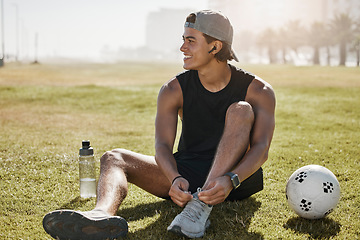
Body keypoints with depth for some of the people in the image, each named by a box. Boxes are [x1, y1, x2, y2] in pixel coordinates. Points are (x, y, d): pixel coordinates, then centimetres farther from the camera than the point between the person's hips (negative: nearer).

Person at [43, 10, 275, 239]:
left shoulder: (257, 90, -6)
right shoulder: (174, 90, -2)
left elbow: (261, 148, -18)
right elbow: (163, 146, -12)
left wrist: (229, 180, -38)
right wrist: (175, 179, -35)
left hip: (236, 175, -2)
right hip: (187, 174, 3)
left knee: (241, 110, -27)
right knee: (113, 158, -17)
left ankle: (202, 204, -39)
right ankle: (104, 214, -53)